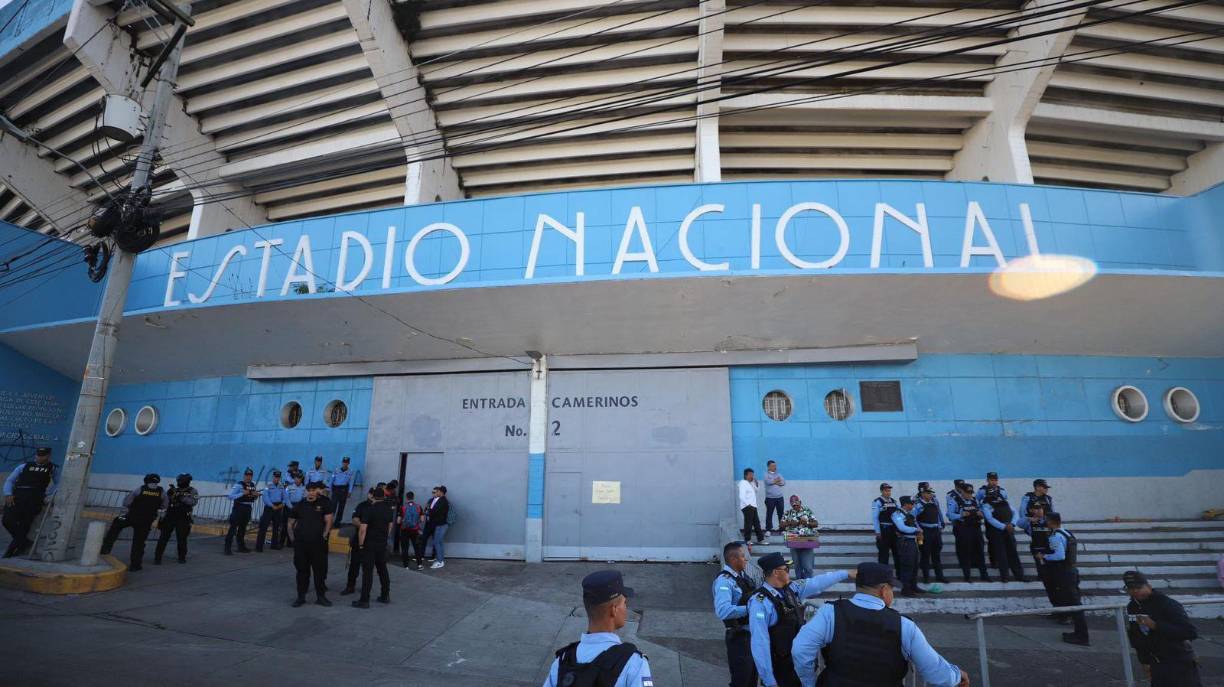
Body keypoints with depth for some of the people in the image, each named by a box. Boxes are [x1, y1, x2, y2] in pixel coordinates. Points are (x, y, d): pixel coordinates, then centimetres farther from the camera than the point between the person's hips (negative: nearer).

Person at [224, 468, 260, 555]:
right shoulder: (238, 485, -12)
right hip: (238, 508, -7)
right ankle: (228, 548, -6)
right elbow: (230, 496, -20)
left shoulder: (253, 485, 9)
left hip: (248, 509, 7)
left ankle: (241, 546, 26)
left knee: (243, 528, 17)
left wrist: (256, 495, 0)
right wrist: (242, 493, -27)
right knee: (233, 527, -9)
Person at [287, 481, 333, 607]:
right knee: (302, 570, 9)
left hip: (318, 543, -2)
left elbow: (328, 521, -2)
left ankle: (321, 596, 15)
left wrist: (324, 536, -9)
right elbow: (290, 523, 13)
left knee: (320, 570, 4)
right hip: (300, 543, 2)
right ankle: (301, 596, 22)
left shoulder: (324, 504, -1)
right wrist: (292, 538, 3)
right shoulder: (300, 505, 6)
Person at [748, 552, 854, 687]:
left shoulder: (791, 589, 0)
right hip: (779, 668, -7)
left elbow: (816, 583, 11)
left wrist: (846, 573, 15)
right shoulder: (760, 602, -24)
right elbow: (760, 643, -24)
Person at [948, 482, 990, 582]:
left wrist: (981, 514, -3)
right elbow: (950, 514, -8)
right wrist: (961, 515, -23)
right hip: (963, 530, -5)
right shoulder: (956, 502, -4)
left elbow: (981, 512, 20)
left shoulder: (975, 501, 13)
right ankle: (967, 576, 12)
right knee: (965, 553, 2)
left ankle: (984, 575, 19)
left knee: (980, 551, 8)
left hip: (976, 529, 5)